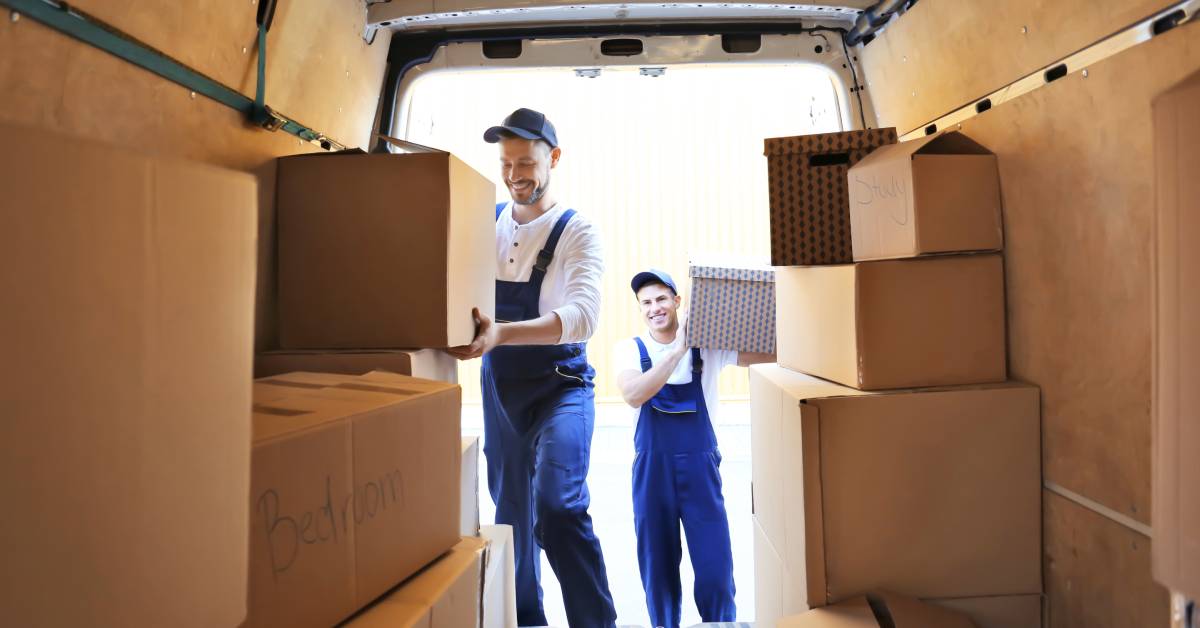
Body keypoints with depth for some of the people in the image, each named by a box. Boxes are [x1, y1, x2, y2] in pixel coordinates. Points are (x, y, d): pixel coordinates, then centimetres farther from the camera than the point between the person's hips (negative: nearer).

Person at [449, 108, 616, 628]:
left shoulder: (576, 231, -10)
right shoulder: (487, 221, 4)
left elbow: (583, 315, -26)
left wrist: (501, 334, -42)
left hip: (560, 385, -5)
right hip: (498, 387, 5)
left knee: (558, 508, -24)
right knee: (510, 512, 15)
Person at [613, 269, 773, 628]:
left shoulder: (707, 345, 1)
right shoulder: (629, 350, 1)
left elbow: (771, 353, -8)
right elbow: (634, 395, -19)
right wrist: (677, 351, -22)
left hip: (701, 467, 0)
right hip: (652, 469, 1)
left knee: (716, 569, 0)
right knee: (658, 569, 11)